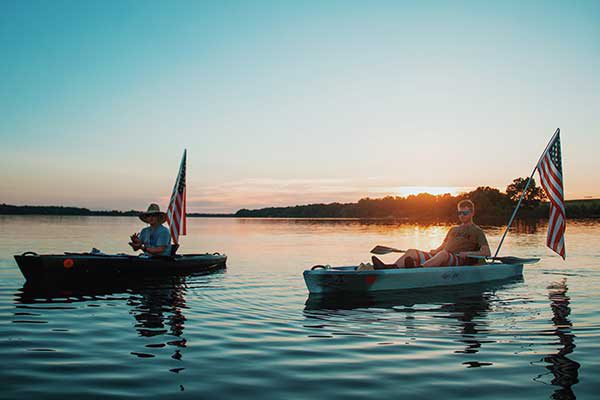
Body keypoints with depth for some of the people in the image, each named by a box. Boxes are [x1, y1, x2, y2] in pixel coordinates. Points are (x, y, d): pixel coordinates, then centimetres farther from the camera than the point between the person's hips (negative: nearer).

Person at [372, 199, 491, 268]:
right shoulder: (453, 229, 32)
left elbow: (487, 252, 2)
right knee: (411, 252, -14)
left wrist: (468, 253, -13)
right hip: (441, 259, 7)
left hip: (460, 261, -7)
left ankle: (419, 269, -68)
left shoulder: (476, 231, 12)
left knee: (443, 254, -41)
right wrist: (435, 251, 6)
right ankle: (393, 268, -43)